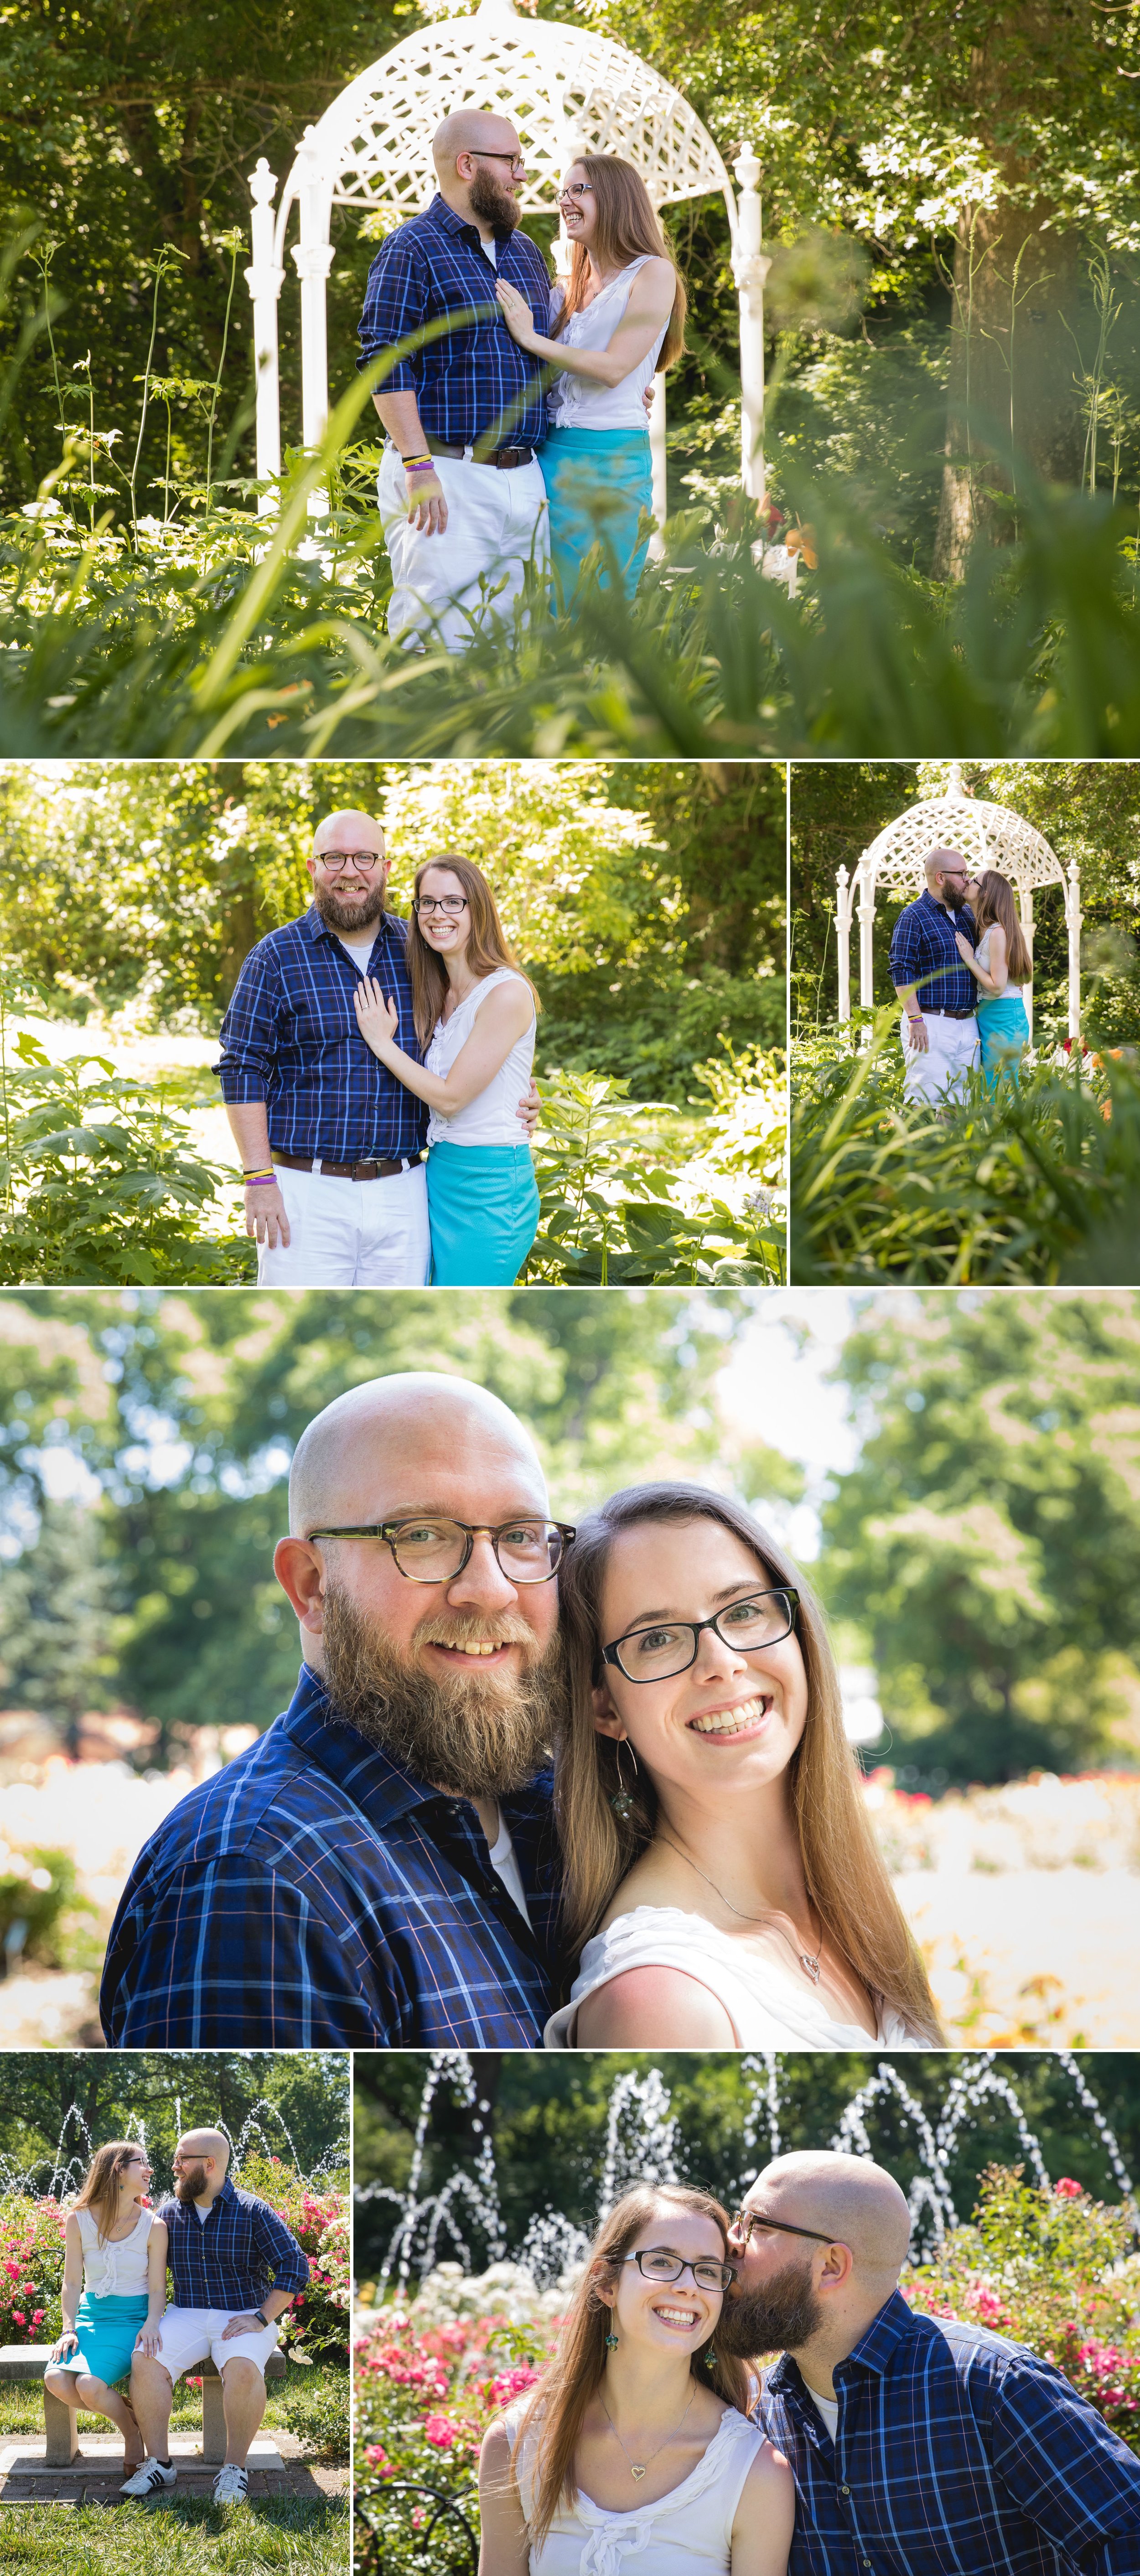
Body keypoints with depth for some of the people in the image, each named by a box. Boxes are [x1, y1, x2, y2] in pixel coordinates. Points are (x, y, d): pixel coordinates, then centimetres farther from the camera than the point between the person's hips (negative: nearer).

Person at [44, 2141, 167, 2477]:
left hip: (132, 2319, -3)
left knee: (89, 2385, -29)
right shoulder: (79, 2221, 0)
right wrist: (69, 2329, -9)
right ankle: (128, 2413, 0)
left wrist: (151, 2325, -20)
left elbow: (157, 2289, -1)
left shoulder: (153, 2227, -3)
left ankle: (132, 2430, 2)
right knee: (57, 2380, -26)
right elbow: (72, 2283, 5)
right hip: (91, 2317, 3)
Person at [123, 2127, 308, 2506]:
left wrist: (261, 2319, -13)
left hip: (244, 2317, -3)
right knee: (146, 2361, -26)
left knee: (243, 2369, -36)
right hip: (186, 2316, 3)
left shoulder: (253, 2213, -3)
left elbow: (295, 2266, -5)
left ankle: (235, 2468, -22)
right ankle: (159, 2463, -18)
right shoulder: (169, 2214, 10)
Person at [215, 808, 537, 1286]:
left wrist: (513, 1104, 3)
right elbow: (242, 1071, -3)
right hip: (306, 1190, -3)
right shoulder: (276, 957, 0)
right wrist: (258, 1179, -11)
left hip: (402, 1192, 3)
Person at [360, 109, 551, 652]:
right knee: (443, 643, -12)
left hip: (523, 478, 7)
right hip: (446, 478, -7)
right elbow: (385, 366, -12)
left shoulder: (524, 252, 19)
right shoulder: (411, 251, -4)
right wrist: (418, 466, -20)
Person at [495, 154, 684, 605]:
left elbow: (614, 367, -12)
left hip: (613, 458, -6)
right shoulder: (568, 289, 17)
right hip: (552, 457, 6)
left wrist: (531, 338, -9)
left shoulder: (652, 274, -1)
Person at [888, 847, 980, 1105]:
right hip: (931, 1025, -7)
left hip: (967, 1024, 7)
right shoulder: (914, 917, -6)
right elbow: (902, 972, -11)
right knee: (927, 1099, -10)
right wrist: (915, 1019, -18)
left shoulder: (967, 914, 16)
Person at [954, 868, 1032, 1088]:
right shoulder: (986, 931, 12)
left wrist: (969, 960, -12)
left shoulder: (998, 932, -16)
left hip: (1003, 1019, -10)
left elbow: (997, 987, -19)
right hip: (988, 1017, 10)